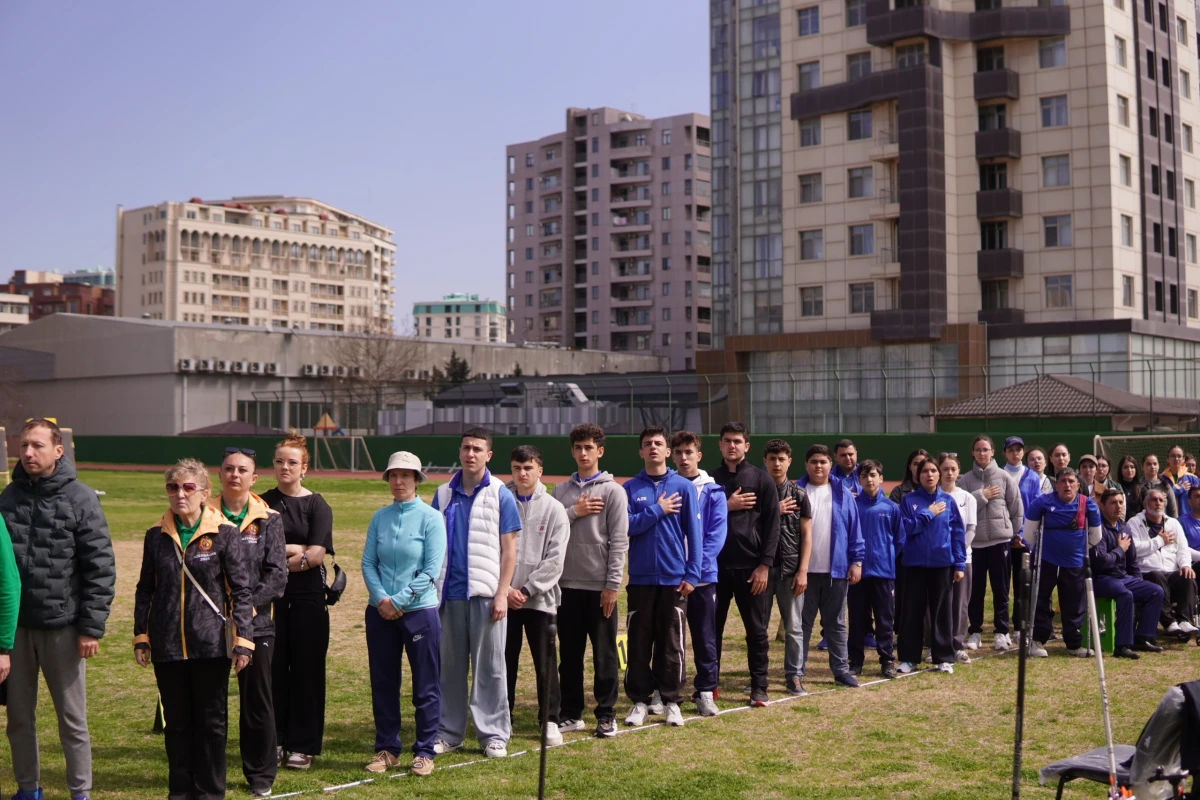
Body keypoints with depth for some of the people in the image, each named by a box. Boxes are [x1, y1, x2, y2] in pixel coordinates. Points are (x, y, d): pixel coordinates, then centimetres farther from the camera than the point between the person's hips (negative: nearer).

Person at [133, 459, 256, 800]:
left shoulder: (224, 533, -5)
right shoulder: (156, 535, 5)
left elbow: (242, 590, -6)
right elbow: (145, 590, 12)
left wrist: (243, 640, -10)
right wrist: (141, 637, 8)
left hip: (211, 644, -3)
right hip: (168, 645, 3)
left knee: (211, 721, 6)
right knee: (176, 721, 11)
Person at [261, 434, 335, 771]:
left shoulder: (317, 505, 0)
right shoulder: (262, 503, 7)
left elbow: (316, 555, -11)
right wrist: (296, 550, -10)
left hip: (308, 597, -2)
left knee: (306, 669, 2)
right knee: (272, 668, 3)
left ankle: (303, 746, 10)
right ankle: (274, 742, 14)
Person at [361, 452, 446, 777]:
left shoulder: (431, 518, -5)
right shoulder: (379, 517, 6)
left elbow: (432, 570, -10)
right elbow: (368, 563, 4)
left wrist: (399, 601, -12)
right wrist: (381, 598, -11)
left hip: (420, 611, -4)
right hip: (380, 613, 4)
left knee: (425, 686, 3)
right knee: (383, 683, 10)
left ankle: (424, 752, 13)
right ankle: (386, 749, 21)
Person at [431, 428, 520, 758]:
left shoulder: (501, 496, -1)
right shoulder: (444, 494, 9)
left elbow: (508, 549, -2)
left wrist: (502, 594, -9)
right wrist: (430, 589, 6)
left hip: (485, 594, -3)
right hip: (449, 593, 3)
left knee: (489, 666, 2)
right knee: (449, 665, 9)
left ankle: (494, 733, 9)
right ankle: (449, 731, 18)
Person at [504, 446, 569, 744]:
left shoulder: (554, 509, -1)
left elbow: (555, 560, -6)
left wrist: (527, 590, -12)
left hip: (540, 599, -1)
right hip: (504, 597, 1)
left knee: (545, 664, 4)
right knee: (504, 662, 9)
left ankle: (550, 721, 14)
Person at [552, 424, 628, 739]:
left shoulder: (612, 491, -2)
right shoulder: (560, 490, 11)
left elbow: (619, 541, -7)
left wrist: (612, 584, -12)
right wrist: (573, 512, -10)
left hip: (600, 585, -4)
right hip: (567, 583, 4)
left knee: (604, 653, 2)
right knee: (569, 653, 10)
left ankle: (606, 715, 10)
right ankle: (571, 713, 19)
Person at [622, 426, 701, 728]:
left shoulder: (684, 487, 2)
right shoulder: (630, 488, 4)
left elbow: (694, 533, 0)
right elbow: (625, 526, -8)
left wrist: (692, 574, -6)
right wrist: (657, 510, -12)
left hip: (674, 578, -1)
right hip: (641, 578, 1)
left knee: (672, 643, 4)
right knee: (639, 643, 5)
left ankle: (671, 700, 14)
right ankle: (640, 700, 15)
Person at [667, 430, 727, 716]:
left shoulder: (713, 492, 2)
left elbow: (716, 535, -5)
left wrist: (696, 567, -16)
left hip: (702, 576, -1)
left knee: (705, 636, 5)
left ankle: (706, 692, 13)